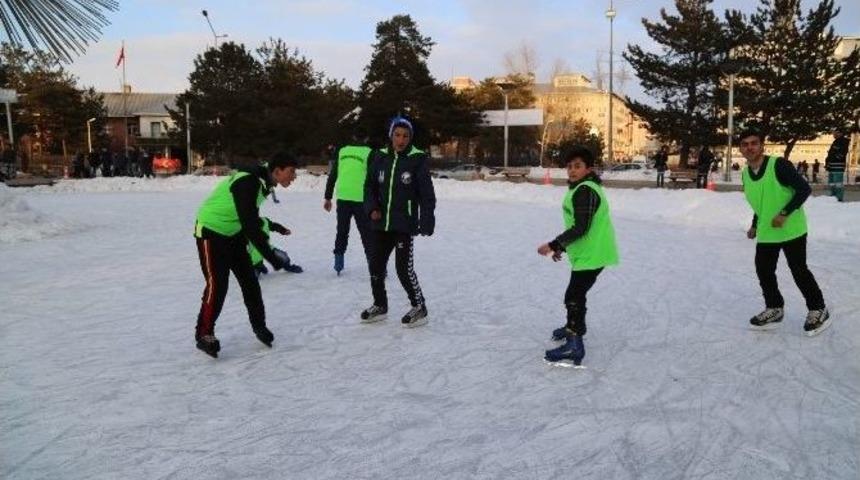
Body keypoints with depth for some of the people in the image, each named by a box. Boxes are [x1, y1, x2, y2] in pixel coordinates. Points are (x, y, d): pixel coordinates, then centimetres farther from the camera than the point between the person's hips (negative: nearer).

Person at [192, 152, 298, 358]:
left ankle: (259, 325, 21)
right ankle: (204, 334, 4)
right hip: (211, 232, -9)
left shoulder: (263, 182, -3)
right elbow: (249, 224, -34)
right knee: (217, 284, -10)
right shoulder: (248, 183, -31)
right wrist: (271, 256, -31)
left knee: (249, 279, 8)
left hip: (233, 232, 9)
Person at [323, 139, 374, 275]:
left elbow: (332, 176, 12)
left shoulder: (342, 151, 10)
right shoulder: (368, 153, -3)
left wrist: (328, 197, 18)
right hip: (360, 199, -4)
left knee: (342, 231, 17)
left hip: (342, 198, 4)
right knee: (366, 233, 3)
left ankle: (338, 263, 18)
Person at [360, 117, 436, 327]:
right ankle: (380, 306, 30)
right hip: (381, 223, 5)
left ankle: (419, 307, 11)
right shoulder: (380, 158, 4)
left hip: (405, 223, -5)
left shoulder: (417, 160, -7)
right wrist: (372, 208, -4)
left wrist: (427, 221, -13)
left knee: (404, 268, -8)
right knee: (376, 264, 11)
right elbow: (370, 186, 12)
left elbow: (427, 194, -8)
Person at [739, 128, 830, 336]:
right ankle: (774, 309, 25)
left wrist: (784, 214, -25)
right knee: (763, 271, 7)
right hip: (766, 233, 6)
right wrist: (755, 226, 10)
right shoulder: (745, 174, 3)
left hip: (791, 229, -6)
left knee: (799, 270, 1)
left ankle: (818, 310, 21)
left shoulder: (779, 165, -19)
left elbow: (804, 189, -19)